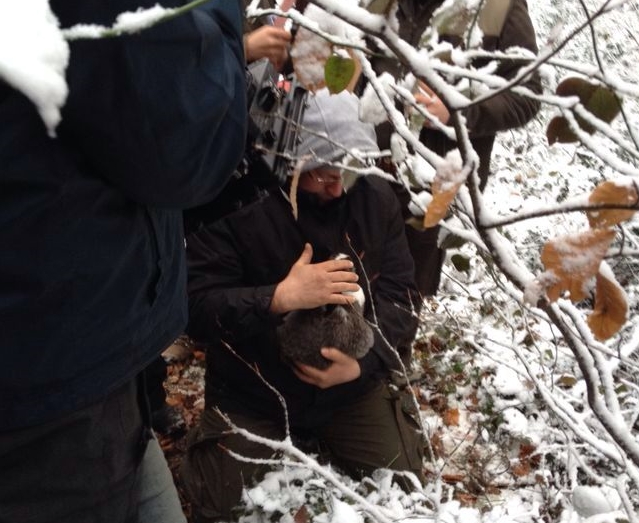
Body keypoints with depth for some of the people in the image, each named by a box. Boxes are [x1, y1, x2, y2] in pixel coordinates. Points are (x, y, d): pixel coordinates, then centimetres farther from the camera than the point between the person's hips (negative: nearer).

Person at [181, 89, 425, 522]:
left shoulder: (375, 197, -7)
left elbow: (400, 293, -6)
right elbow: (196, 308, -21)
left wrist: (364, 363, -23)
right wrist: (278, 299, -36)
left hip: (351, 390, 3)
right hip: (251, 395, -2)